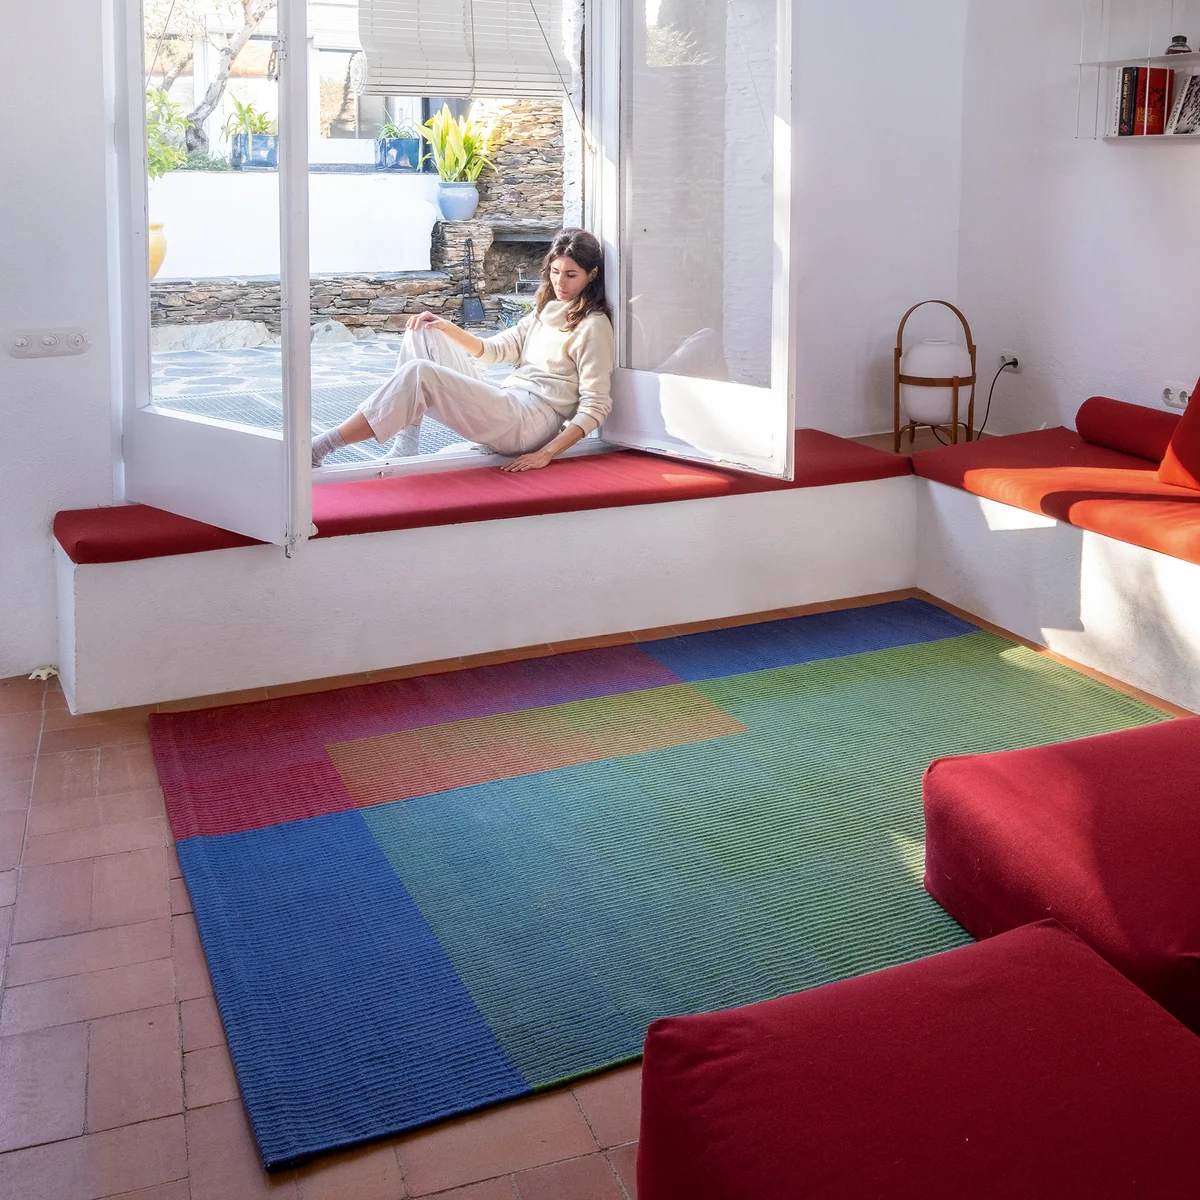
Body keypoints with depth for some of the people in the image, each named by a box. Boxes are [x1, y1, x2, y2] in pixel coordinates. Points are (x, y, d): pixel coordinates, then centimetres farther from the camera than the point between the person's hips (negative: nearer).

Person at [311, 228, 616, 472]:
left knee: (419, 373, -25)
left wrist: (547, 453, -21)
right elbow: (493, 350, 21)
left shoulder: (593, 325, -4)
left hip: (533, 420, -9)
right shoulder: (545, 311, 21)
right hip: (504, 405, 9)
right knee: (422, 334, 7)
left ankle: (318, 450, -24)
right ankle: (407, 447, -6)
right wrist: (447, 328, 3)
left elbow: (595, 406, -11)